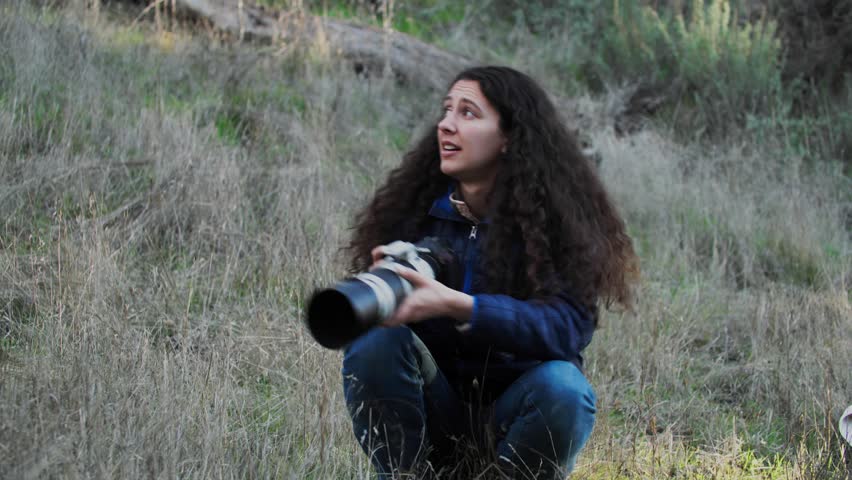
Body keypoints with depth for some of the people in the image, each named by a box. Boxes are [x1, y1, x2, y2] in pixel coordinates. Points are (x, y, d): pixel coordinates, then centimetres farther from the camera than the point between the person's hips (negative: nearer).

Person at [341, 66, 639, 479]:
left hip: (512, 405, -2)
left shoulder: (558, 216, -13)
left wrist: (456, 305, -41)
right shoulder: (416, 207, -3)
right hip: (434, 407, 2)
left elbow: (567, 325, -27)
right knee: (375, 340, -25)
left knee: (562, 387, -34)